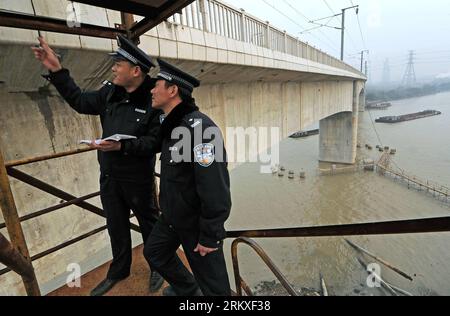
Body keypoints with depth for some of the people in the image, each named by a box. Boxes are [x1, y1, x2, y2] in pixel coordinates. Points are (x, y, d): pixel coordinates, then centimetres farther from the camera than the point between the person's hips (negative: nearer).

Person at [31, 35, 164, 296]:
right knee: (116, 226, 21)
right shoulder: (110, 92, 1)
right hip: (109, 176, 6)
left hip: (138, 178, -6)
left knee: (149, 223, 15)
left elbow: (156, 141, -22)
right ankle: (119, 270, 45)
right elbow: (80, 102, 11)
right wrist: (57, 70, 6)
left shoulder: (154, 100, -19)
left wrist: (122, 146, -28)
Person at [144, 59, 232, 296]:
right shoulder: (170, 124, 4)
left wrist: (209, 237, -23)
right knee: (154, 253, 27)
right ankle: (186, 290, 52)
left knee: (212, 283, 9)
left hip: (197, 222, -9)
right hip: (171, 216, 10)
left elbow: (216, 190, -30)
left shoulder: (199, 128, -29)